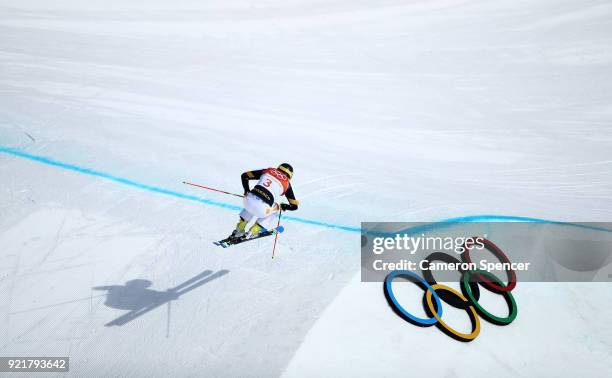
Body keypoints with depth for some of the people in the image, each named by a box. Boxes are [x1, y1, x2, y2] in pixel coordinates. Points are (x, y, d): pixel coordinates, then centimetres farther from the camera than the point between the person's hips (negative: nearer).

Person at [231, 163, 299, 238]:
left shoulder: (268, 171, 21)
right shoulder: (286, 184, 15)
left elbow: (244, 176, 24)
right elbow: (294, 206, 17)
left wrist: (247, 191, 34)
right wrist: (283, 207, 36)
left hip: (248, 201, 4)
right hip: (261, 210, -3)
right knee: (275, 209, 31)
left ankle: (239, 230, 35)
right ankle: (252, 232, 23)